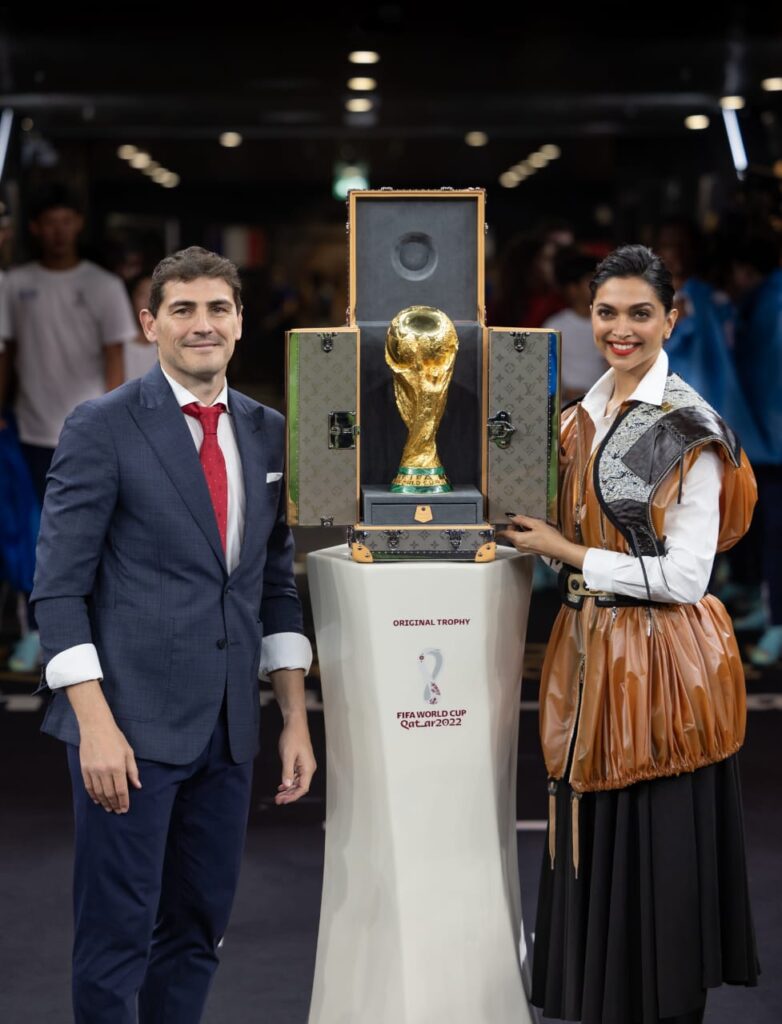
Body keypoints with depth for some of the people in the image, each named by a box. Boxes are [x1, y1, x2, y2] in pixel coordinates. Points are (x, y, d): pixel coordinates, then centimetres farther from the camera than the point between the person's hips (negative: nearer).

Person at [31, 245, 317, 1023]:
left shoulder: (268, 433, 11)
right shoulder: (101, 427, -6)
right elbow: (59, 587, -9)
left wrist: (295, 718, 10)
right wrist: (95, 724, -16)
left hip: (227, 727, 5)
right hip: (133, 724, -5)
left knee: (197, 930, 12)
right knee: (118, 933, 0)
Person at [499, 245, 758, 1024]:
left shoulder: (688, 430, -13)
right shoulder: (587, 413, 10)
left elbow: (684, 578, -18)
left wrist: (566, 553, -14)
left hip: (660, 664, -7)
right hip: (589, 653, 7)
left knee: (657, 857, 1)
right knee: (594, 847, 13)